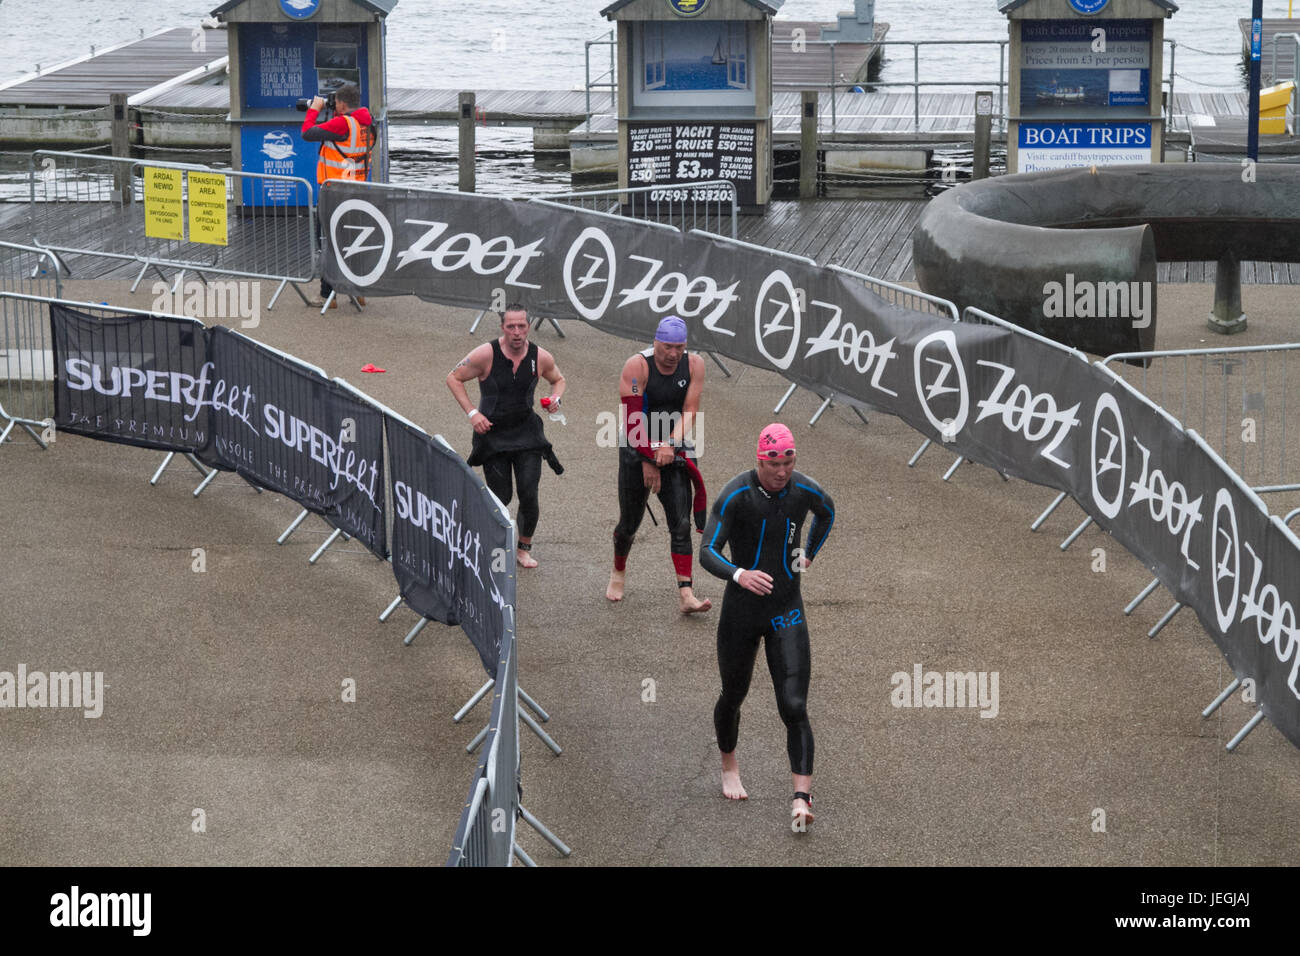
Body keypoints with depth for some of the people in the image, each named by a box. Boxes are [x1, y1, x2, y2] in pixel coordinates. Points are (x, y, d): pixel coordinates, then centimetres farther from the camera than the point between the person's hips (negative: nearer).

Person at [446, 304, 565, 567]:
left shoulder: (541, 357, -6)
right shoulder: (486, 355, -16)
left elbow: (558, 380, 15)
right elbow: (454, 378, -5)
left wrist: (555, 398, -7)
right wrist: (472, 413, -14)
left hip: (526, 431, 2)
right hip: (492, 431, -2)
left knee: (529, 495, -8)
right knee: (501, 498, 1)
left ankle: (524, 548, 14)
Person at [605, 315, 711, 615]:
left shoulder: (694, 365, -5)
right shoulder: (637, 366, -15)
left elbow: (689, 411, -6)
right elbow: (632, 418, -16)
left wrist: (670, 445, -21)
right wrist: (648, 462, -18)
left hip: (673, 452, 2)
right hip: (637, 452, -2)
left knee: (681, 523, -9)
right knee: (630, 523, 8)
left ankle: (685, 594, -14)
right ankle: (618, 572, 38)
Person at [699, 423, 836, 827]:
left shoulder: (806, 490, -6)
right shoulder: (736, 495, -17)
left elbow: (827, 514, 21)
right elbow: (707, 552, -23)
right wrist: (739, 575, -40)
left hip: (787, 611, 1)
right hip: (741, 609, -1)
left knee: (794, 706, -11)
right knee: (733, 695, 15)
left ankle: (801, 797, -14)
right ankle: (729, 766, 43)